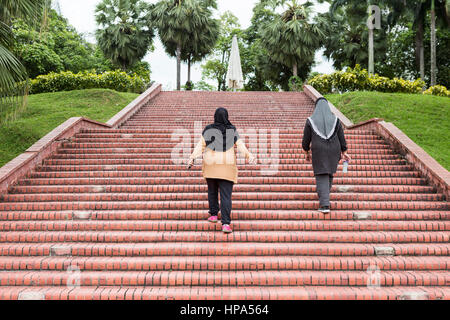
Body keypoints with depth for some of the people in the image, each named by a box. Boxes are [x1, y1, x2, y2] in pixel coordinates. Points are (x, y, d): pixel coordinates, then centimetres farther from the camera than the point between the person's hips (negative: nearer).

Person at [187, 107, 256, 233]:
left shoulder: (208, 130, -1)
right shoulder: (232, 130, 1)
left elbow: (201, 145, -7)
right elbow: (240, 145, -8)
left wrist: (192, 158, -7)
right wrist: (249, 155, -11)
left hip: (210, 165, 1)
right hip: (227, 166, 0)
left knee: (212, 191, 20)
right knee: (226, 195, -3)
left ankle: (213, 215, 28)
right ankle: (226, 224, -11)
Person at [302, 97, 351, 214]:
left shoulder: (311, 120, -3)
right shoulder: (335, 120, 1)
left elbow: (306, 140, 0)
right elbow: (342, 138, 1)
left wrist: (307, 153, 13)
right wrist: (344, 153, 10)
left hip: (318, 152, -3)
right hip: (333, 152, 3)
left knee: (322, 177, -1)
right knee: (329, 173, 23)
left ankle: (325, 205, -13)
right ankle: (324, 197, 41)